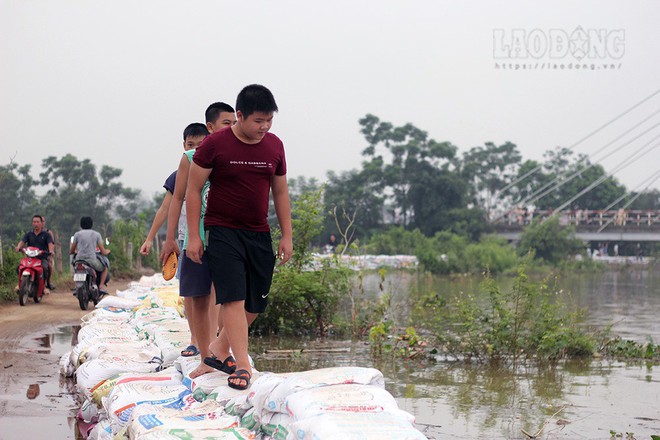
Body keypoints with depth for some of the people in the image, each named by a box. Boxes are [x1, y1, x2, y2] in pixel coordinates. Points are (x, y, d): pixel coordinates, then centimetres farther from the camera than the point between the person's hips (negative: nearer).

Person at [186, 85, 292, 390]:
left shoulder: (275, 146, 5)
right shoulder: (215, 144, -9)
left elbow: (280, 192, 13)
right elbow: (193, 189, -4)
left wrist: (287, 236, 9)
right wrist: (194, 236, -7)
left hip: (259, 234, 5)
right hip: (223, 231, -5)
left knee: (256, 303, 7)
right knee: (234, 298, -14)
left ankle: (220, 348, 26)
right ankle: (242, 365, -12)